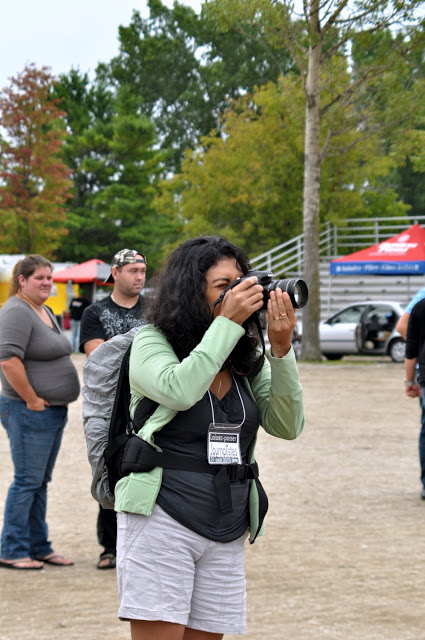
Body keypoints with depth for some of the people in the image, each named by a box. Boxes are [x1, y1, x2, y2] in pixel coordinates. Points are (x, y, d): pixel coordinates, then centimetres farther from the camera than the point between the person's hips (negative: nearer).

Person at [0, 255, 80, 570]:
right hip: (29, 412, -10)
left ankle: (39, 547, 20)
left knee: (41, 482, 14)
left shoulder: (45, 312, 17)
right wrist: (32, 399, -21)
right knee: (27, 481, -6)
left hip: (54, 412, 10)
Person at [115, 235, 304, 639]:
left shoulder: (248, 359, 11)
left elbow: (287, 426, 1)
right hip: (162, 518, -5)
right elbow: (180, 390, -23)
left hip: (226, 530, 5)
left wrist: (281, 349, -10)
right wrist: (227, 322, -17)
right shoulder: (151, 341, -2)